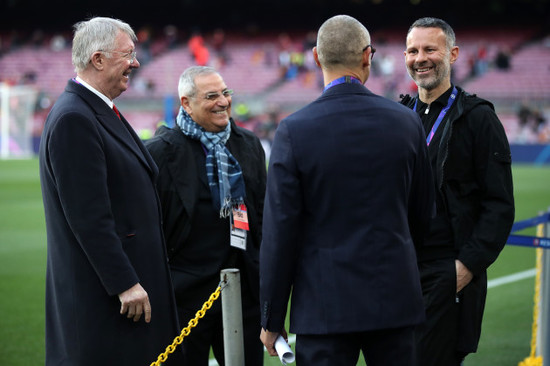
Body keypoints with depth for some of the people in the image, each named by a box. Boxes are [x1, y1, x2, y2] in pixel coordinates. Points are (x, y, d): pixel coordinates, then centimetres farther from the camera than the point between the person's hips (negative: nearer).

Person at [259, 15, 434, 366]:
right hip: (395, 298, 3)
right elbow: (423, 214, 11)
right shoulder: (406, 122, 0)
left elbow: (280, 233, -7)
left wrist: (272, 320, 1)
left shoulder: (294, 131, -9)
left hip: (325, 304, -3)